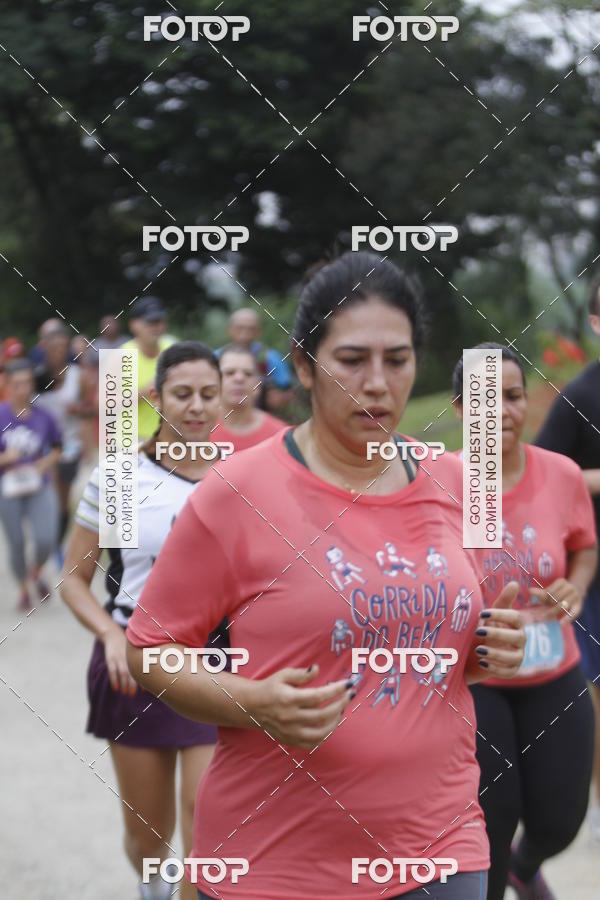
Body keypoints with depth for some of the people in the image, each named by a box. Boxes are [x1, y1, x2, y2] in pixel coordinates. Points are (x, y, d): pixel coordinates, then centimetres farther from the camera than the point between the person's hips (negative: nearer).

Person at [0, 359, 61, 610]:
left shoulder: (43, 417, -4)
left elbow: (57, 448, 11)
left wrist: (44, 464, -6)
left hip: (40, 487, 1)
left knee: (46, 539, -11)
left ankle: (36, 571, 24)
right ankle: (23, 589, 32)